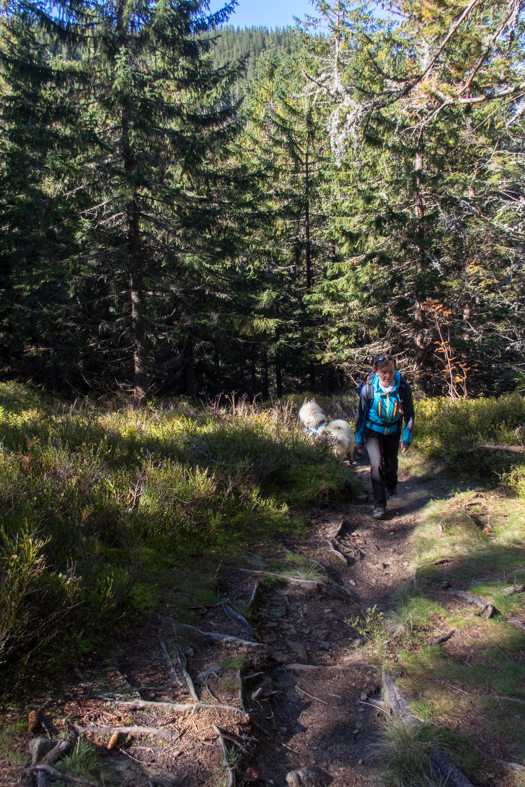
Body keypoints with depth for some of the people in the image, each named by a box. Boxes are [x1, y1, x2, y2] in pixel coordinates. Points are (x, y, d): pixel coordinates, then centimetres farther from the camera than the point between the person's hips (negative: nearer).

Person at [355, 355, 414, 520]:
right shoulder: (369, 389, -22)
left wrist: (407, 437, -2)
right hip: (373, 431, -2)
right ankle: (379, 505, -9)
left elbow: (409, 414, -5)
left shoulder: (403, 388, -20)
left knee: (391, 462, 20)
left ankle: (391, 486, 53)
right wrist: (359, 440, -4)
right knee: (377, 464, -17)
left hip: (393, 431, 2)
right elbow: (361, 415, -9)